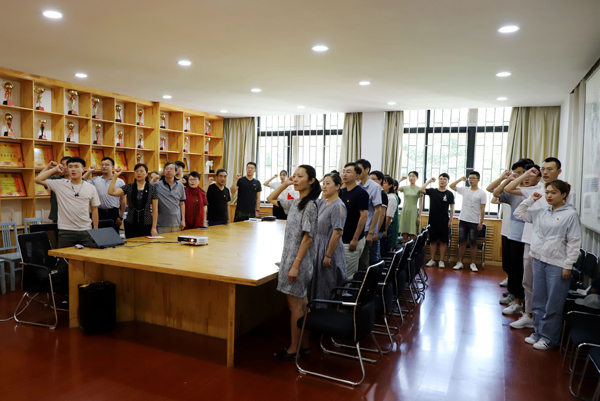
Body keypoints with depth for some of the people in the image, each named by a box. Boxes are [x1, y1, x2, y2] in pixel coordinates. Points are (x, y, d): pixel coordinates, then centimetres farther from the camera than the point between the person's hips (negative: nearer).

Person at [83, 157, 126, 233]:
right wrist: (89, 172, 3)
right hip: (99, 213, 2)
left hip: (113, 213, -2)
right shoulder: (95, 180, 9)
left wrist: (121, 217, -2)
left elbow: (123, 201, 2)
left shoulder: (120, 182, 2)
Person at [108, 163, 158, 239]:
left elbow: (155, 210, 0)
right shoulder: (129, 187, 6)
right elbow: (111, 192, -7)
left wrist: (154, 228, -4)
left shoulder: (152, 188, 1)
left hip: (146, 225, -1)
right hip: (131, 224, 2)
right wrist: (115, 176, -9)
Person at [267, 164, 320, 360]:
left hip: (299, 260, -8)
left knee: (296, 306, 0)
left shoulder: (310, 205, -15)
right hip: (289, 257, 8)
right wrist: (284, 184, 9)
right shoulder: (294, 203, 10)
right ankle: (304, 346, 24)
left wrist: (295, 265, -21)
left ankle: (294, 349, 12)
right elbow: (271, 199, 23)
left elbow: (307, 237, -19)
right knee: (301, 304, 14)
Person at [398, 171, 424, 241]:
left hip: (413, 212, -3)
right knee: (404, 235, 1)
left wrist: (419, 216, -5)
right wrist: (400, 180, -1)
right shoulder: (405, 187, 9)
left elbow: (420, 204, 1)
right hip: (405, 211, 3)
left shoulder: (419, 189, 2)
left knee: (412, 236, -7)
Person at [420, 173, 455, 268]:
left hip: (444, 221, -1)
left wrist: (450, 221, -6)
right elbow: (420, 190, -10)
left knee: (443, 241, 3)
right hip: (433, 220, 2)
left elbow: (452, 208, 1)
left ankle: (441, 261, 11)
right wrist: (429, 181, -4)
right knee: (433, 241, 7)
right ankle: (432, 260, 15)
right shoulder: (432, 191, 5)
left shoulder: (449, 194, 1)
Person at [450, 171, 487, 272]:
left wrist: (481, 223, -8)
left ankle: (473, 264, 11)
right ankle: (460, 262, 12)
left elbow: (482, 209, -5)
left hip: (474, 222, -3)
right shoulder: (464, 190, 7)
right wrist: (460, 179, 3)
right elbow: (451, 186, 13)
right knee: (462, 242, 7)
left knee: (473, 243, 3)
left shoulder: (481, 193, -4)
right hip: (463, 220, 3)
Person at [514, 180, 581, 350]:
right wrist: (531, 200, 7)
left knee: (553, 305, 3)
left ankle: (548, 338, 16)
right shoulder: (540, 212, 8)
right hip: (539, 261, 6)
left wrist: (568, 266, -12)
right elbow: (519, 214, 18)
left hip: (557, 265, -6)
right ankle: (538, 333, 28)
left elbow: (574, 242, -9)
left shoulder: (570, 214, -8)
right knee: (538, 302, 15)